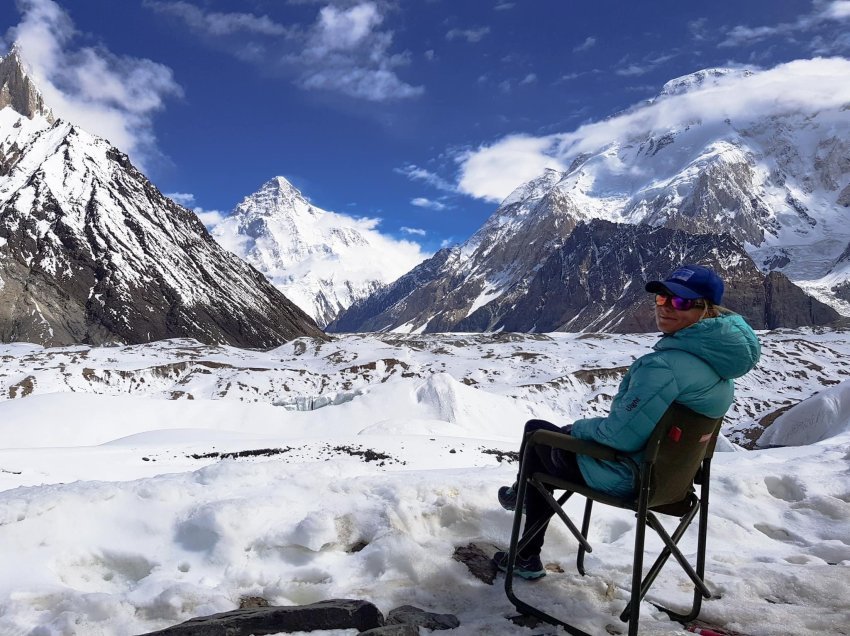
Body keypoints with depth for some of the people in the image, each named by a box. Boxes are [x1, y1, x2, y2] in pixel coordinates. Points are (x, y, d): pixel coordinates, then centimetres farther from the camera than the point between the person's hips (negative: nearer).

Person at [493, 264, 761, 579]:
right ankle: (528, 556, 33)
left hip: (624, 479, -9)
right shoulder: (719, 365, -1)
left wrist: (578, 427, -7)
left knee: (536, 431, 15)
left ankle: (520, 493, 47)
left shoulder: (665, 366, -32)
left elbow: (621, 436, -29)